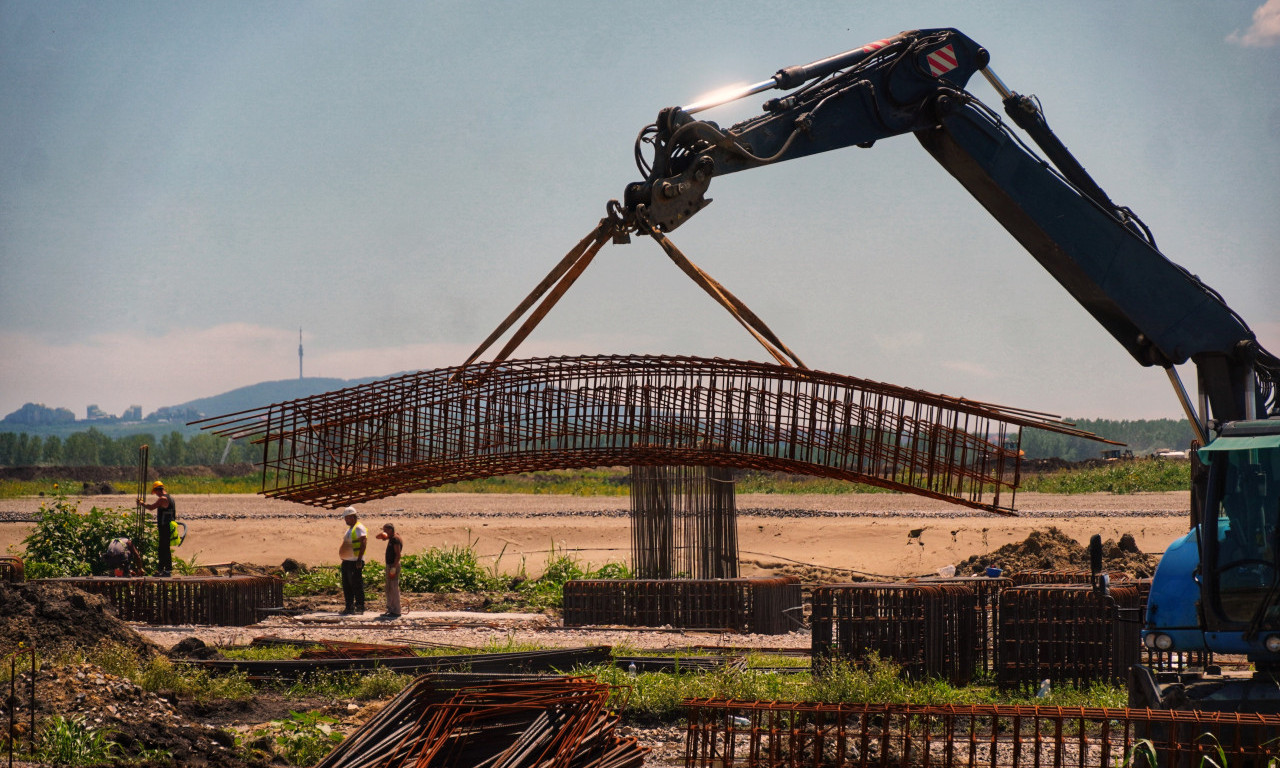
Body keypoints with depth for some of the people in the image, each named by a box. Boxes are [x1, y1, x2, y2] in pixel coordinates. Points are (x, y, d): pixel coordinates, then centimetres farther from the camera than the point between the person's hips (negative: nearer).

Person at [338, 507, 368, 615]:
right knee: (346, 585, 10)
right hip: (347, 561, 10)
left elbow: (364, 542, -19)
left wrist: (359, 558, -25)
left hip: (355, 561, -10)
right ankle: (349, 607, 14)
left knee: (356, 584, -8)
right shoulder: (350, 529, 20)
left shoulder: (359, 528, -11)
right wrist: (343, 555, 20)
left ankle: (360, 606, -5)